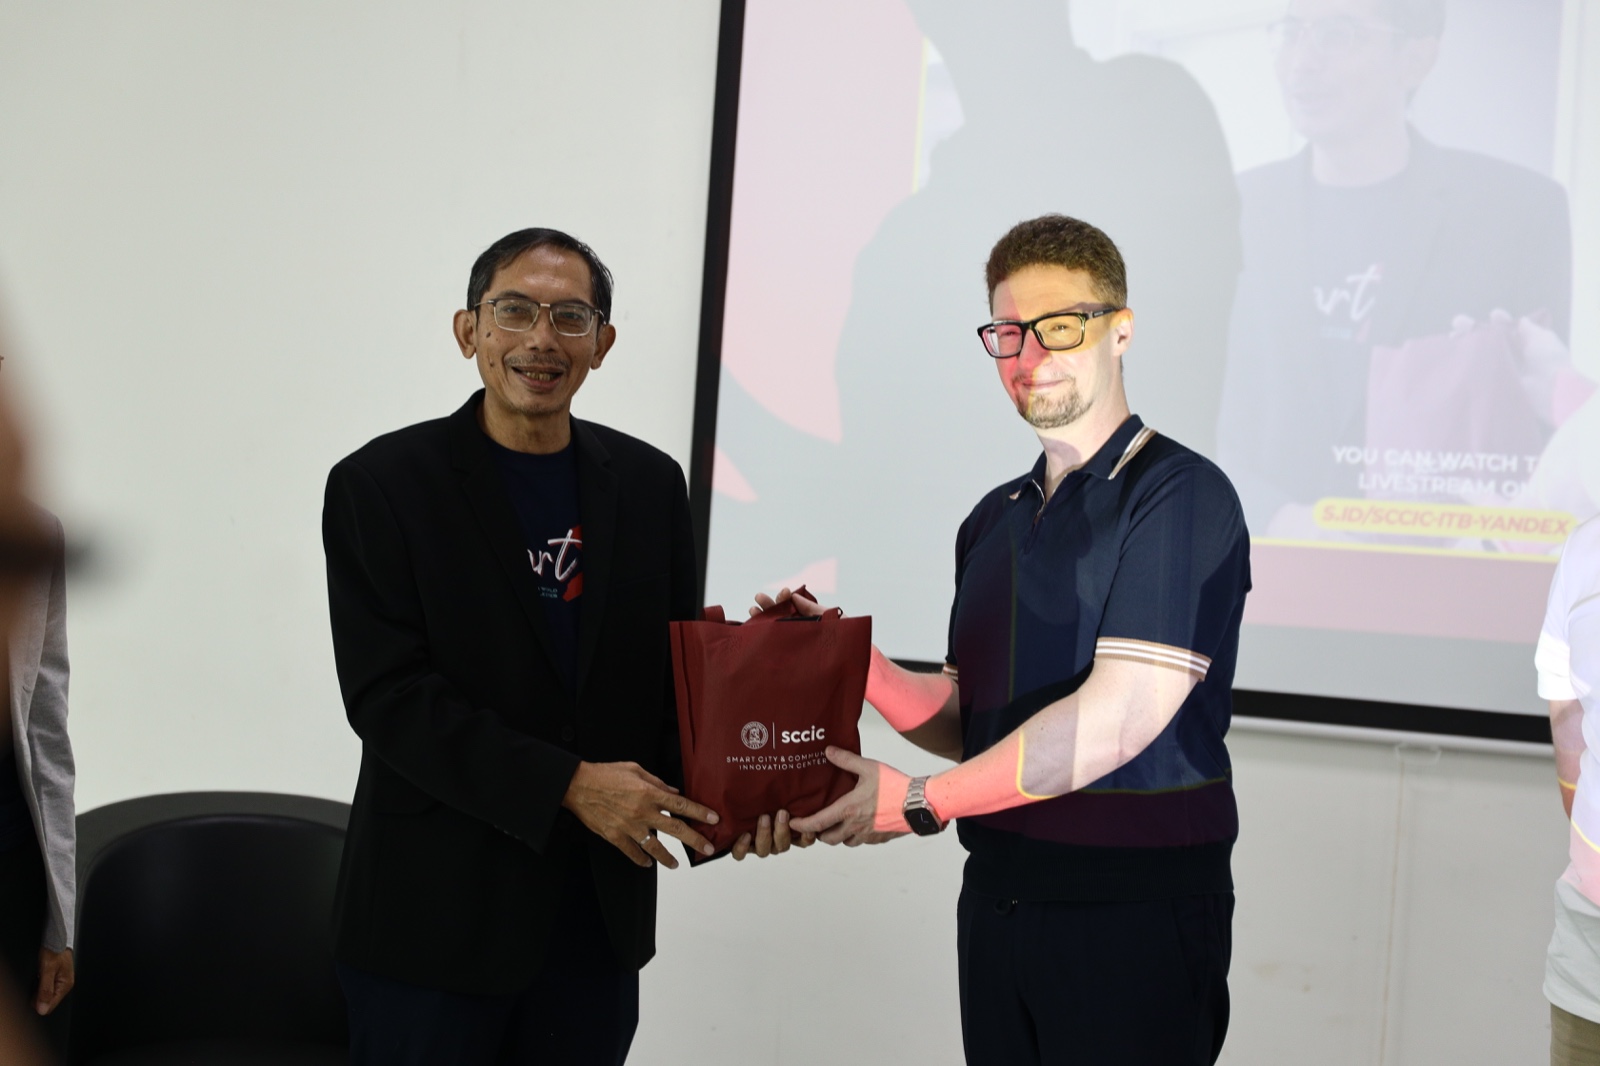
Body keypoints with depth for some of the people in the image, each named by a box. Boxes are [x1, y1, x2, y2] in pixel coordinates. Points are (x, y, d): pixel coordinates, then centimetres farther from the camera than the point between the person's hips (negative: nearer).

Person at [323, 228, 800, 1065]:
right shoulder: (379, 485, -6)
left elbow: (678, 664, 9)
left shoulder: (649, 483, 6)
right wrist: (568, 785, -19)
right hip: (435, 923, -3)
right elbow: (387, 696, -13)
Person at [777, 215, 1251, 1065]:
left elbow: (1117, 718, -18)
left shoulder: (1180, 495, -9)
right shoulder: (993, 519, 14)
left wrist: (921, 802, -14)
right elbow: (966, 720, 12)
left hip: (1137, 903, -6)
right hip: (998, 892, 6)